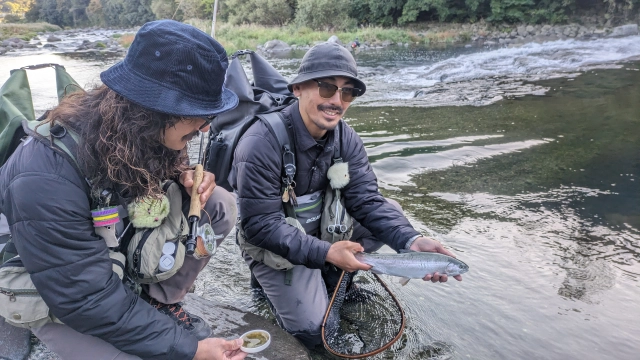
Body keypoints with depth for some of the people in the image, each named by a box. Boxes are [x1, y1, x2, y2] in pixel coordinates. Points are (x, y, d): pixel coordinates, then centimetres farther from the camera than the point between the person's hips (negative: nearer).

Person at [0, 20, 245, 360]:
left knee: (219, 206, -13)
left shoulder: (143, 137, -17)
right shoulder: (47, 181, -36)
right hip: (61, 294, -5)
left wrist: (188, 183, -22)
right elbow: (88, 299, -32)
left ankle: (159, 301, 2)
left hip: (118, 250, 6)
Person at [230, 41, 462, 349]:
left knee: (390, 212, -6)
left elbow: (367, 201, -12)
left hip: (320, 226, 6)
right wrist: (324, 253, -35)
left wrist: (411, 241, -29)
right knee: (312, 330, -13)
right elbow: (260, 225, -27)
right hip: (272, 242, -6)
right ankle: (271, 281, 14)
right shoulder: (262, 144, -28)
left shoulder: (346, 139, -9)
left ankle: (328, 276, 6)